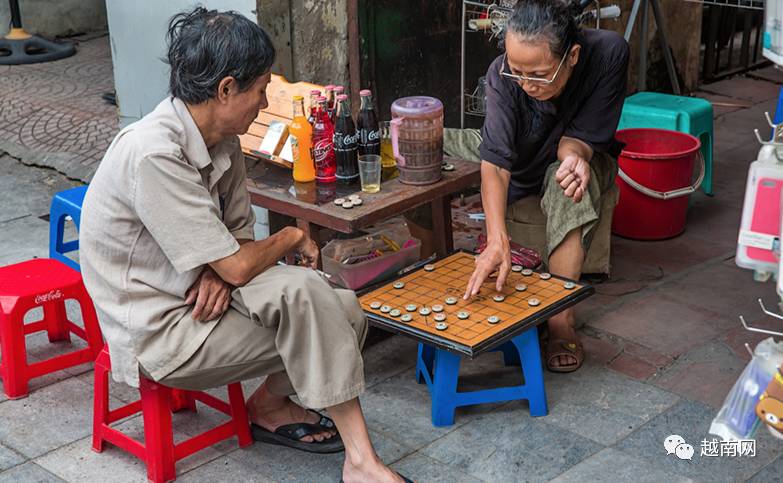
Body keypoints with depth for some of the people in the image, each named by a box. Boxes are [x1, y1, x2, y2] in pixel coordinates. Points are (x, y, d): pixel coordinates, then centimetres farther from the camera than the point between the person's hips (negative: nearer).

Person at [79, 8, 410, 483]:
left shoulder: (221, 139, 1)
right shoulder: (154, 155, -27)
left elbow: (238, 233, 9)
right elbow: (238, 266, -26)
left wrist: (218, 272, -14)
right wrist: (292, 238, -6)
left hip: (197, 294, 8)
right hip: (158, 332, -8)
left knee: (345, 311, -9)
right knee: (301, 291, -26)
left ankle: (270, 403, 15)